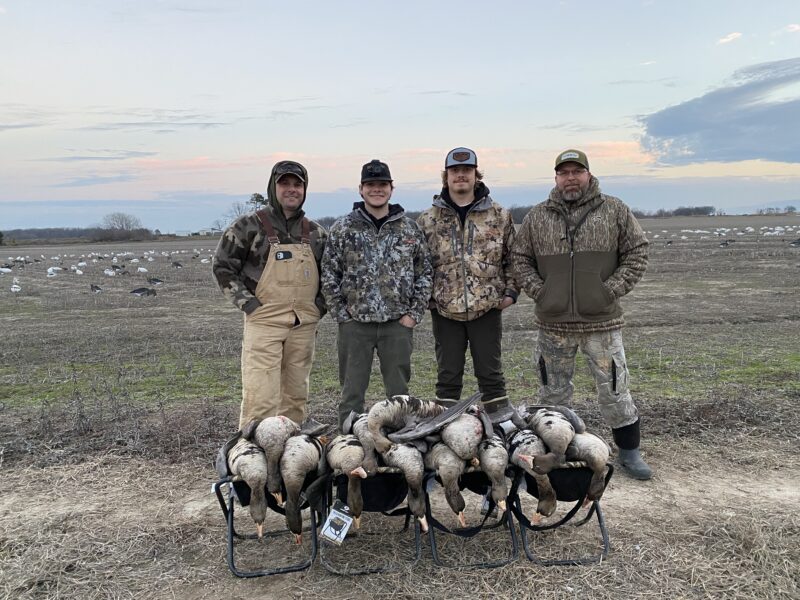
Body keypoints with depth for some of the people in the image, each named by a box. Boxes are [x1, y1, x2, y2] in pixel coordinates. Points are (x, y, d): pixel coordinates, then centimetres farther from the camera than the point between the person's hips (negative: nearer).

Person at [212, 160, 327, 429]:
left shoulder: (315, 232, 11)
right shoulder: (250, 225, -3)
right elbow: (222, 265, -1)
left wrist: (320, 304, 6)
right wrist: (247, 303, -8)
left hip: (304, 325, 5)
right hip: (263, 323, -4)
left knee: (296, 395, 13)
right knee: (260, 397, -9)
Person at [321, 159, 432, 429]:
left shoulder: (409, 229, 5)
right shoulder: (342, 229, 2)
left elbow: (424, 272, 7)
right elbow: (329, 275, 2)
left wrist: (414, 313, 0)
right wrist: (342, 314, -3)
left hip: (398, 324, 1)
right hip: (354, 324, -1)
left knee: (399, 392, 10)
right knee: (352, 392, 7)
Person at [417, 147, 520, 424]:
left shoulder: (499, 216, 4)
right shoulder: (428, 220, 4)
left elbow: (512, 257, 8)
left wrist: (511, 290, 0)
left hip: (487, 306, -1)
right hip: (444, 308, 1)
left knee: (490, 370, 8)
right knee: (448, 373, 10)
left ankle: (500, 419, 21)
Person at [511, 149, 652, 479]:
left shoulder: (615, 210, 2)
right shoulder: (537, 217, 6)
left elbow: (637, 251, 3)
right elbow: (520, 258, 10)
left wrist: (613, 288, -7)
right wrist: (538, 290, -4)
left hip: (602, 320, -1)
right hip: (553, 322, 2)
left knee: (615, 388, 6)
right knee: (553, 391, 13)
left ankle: (629, 452, 24)